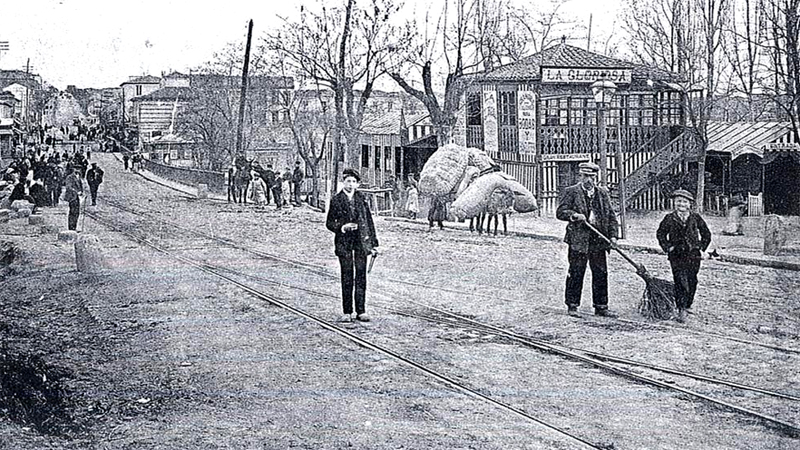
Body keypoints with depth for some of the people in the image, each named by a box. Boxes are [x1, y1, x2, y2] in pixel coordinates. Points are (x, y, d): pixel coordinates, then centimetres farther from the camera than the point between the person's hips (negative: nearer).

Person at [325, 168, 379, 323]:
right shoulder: (336, 200, 2)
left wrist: (373, 243, 7)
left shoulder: (362, 198, 8)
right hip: (344, 242, -2)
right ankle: (347, 312, 6)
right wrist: (342, 227, -14)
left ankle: (361, 311, 8)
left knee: (361, 276, 2)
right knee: (347, 277, 0)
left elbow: (369, 220, 10)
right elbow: (329, 223, 5)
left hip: (361, 241, 2)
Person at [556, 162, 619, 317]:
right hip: (578, 239, -4)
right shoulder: (571, 192, 2)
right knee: (576, 274, -1)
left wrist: (612, 235, 2)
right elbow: (560, 211, -2)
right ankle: (572, 306, 8)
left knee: (601, 274, 5)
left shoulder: (603, 193, 13)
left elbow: (611, 216, 13)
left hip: (598, 240, 4)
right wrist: (574, 215, -19)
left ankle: (601, 307, 14)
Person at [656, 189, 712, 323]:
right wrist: (667, 247, 0)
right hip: (676, 255, -1)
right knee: (680, 280, -10)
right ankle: (681, 309, -9)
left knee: (691, 281, 5)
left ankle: (688, 305, 25)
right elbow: (660, 233, 11)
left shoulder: (695, 218, 3)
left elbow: (706, 234, 13)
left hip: (693, 255, 1)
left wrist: (701, 249, 6)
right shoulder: (670, 218, 1)